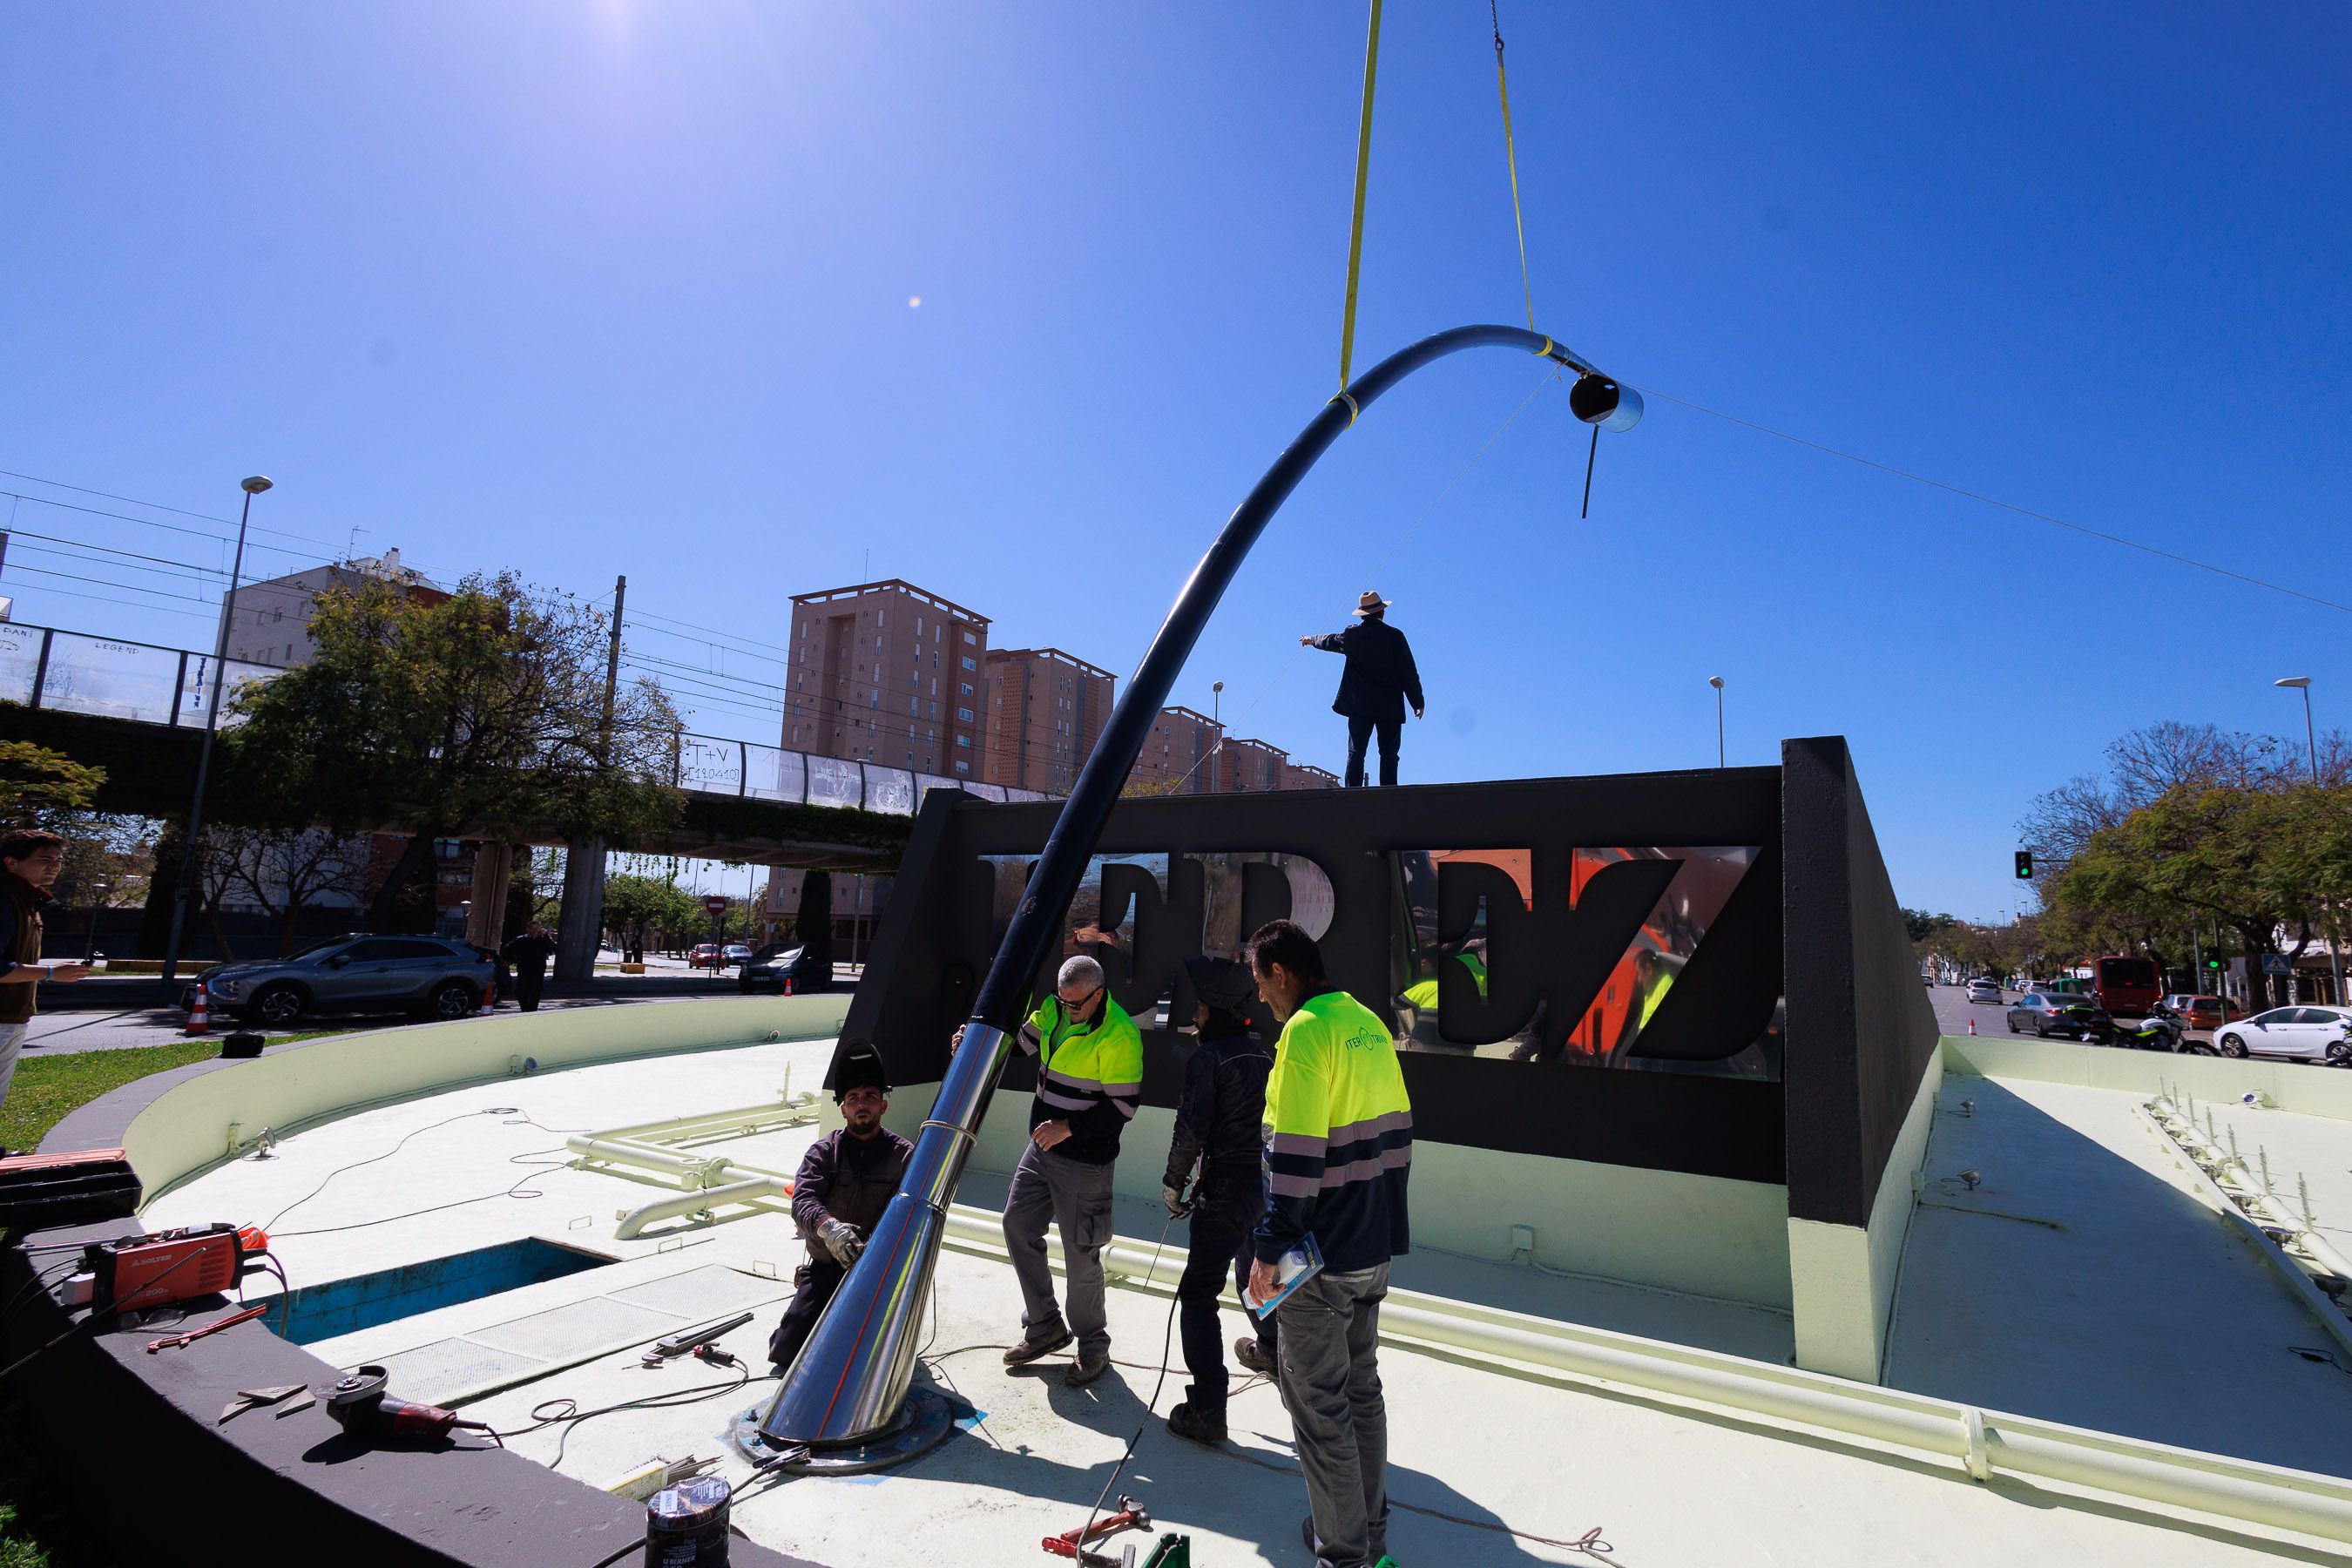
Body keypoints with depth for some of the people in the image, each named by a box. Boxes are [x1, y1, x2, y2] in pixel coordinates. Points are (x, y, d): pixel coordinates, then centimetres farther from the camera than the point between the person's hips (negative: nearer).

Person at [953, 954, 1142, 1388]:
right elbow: (1017, 1039, 10)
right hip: (1042, 1147, 8)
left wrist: (1069, 1127, -24)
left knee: (1080, 1252, 2)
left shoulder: (1119, 1035, -21)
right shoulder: (1054, 1011, 0)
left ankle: (1092, 1344, 24)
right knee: (1018, 1224, 14)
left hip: (1084, 1161, -8)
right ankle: (1044, 1326, 31)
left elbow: (1123, 1107, -20)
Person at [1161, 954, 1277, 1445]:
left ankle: (1207, 1412, -4)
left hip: (1229, 1189, -8)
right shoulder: (1262, 1052, 8)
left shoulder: (1208, 1058, -13)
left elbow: (1191, 1131, -16)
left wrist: (1173, 1183, 0)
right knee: (1251, 1270, 31)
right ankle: (1270, 1348, 53)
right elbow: (1272, 1118, 13)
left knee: (1198, 1294, -2)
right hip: (1270, 1182, 8)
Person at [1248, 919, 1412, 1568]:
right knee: (1362, 1386, 21)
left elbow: (1296, 1155, -24)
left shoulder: (1305, 1032, -20)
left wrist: (1269, 1248, -16)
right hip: (1374, 1247, 9)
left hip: (1319, 1255, -9)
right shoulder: (1370, 1023, 7)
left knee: (1319, 1401, 8)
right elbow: (1397, 1132, 14)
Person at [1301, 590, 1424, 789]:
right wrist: (1417, 702, 4)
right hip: (1390, 706, -2)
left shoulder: (1351, 635, 5)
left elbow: (1329, 640, 27)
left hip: (1359, 705, 2)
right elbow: (1409, 673, -4)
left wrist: (1311, 640, 48)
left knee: (1356, 753, 1)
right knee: (1389, 754, -1)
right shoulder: (1395, 636, -4)